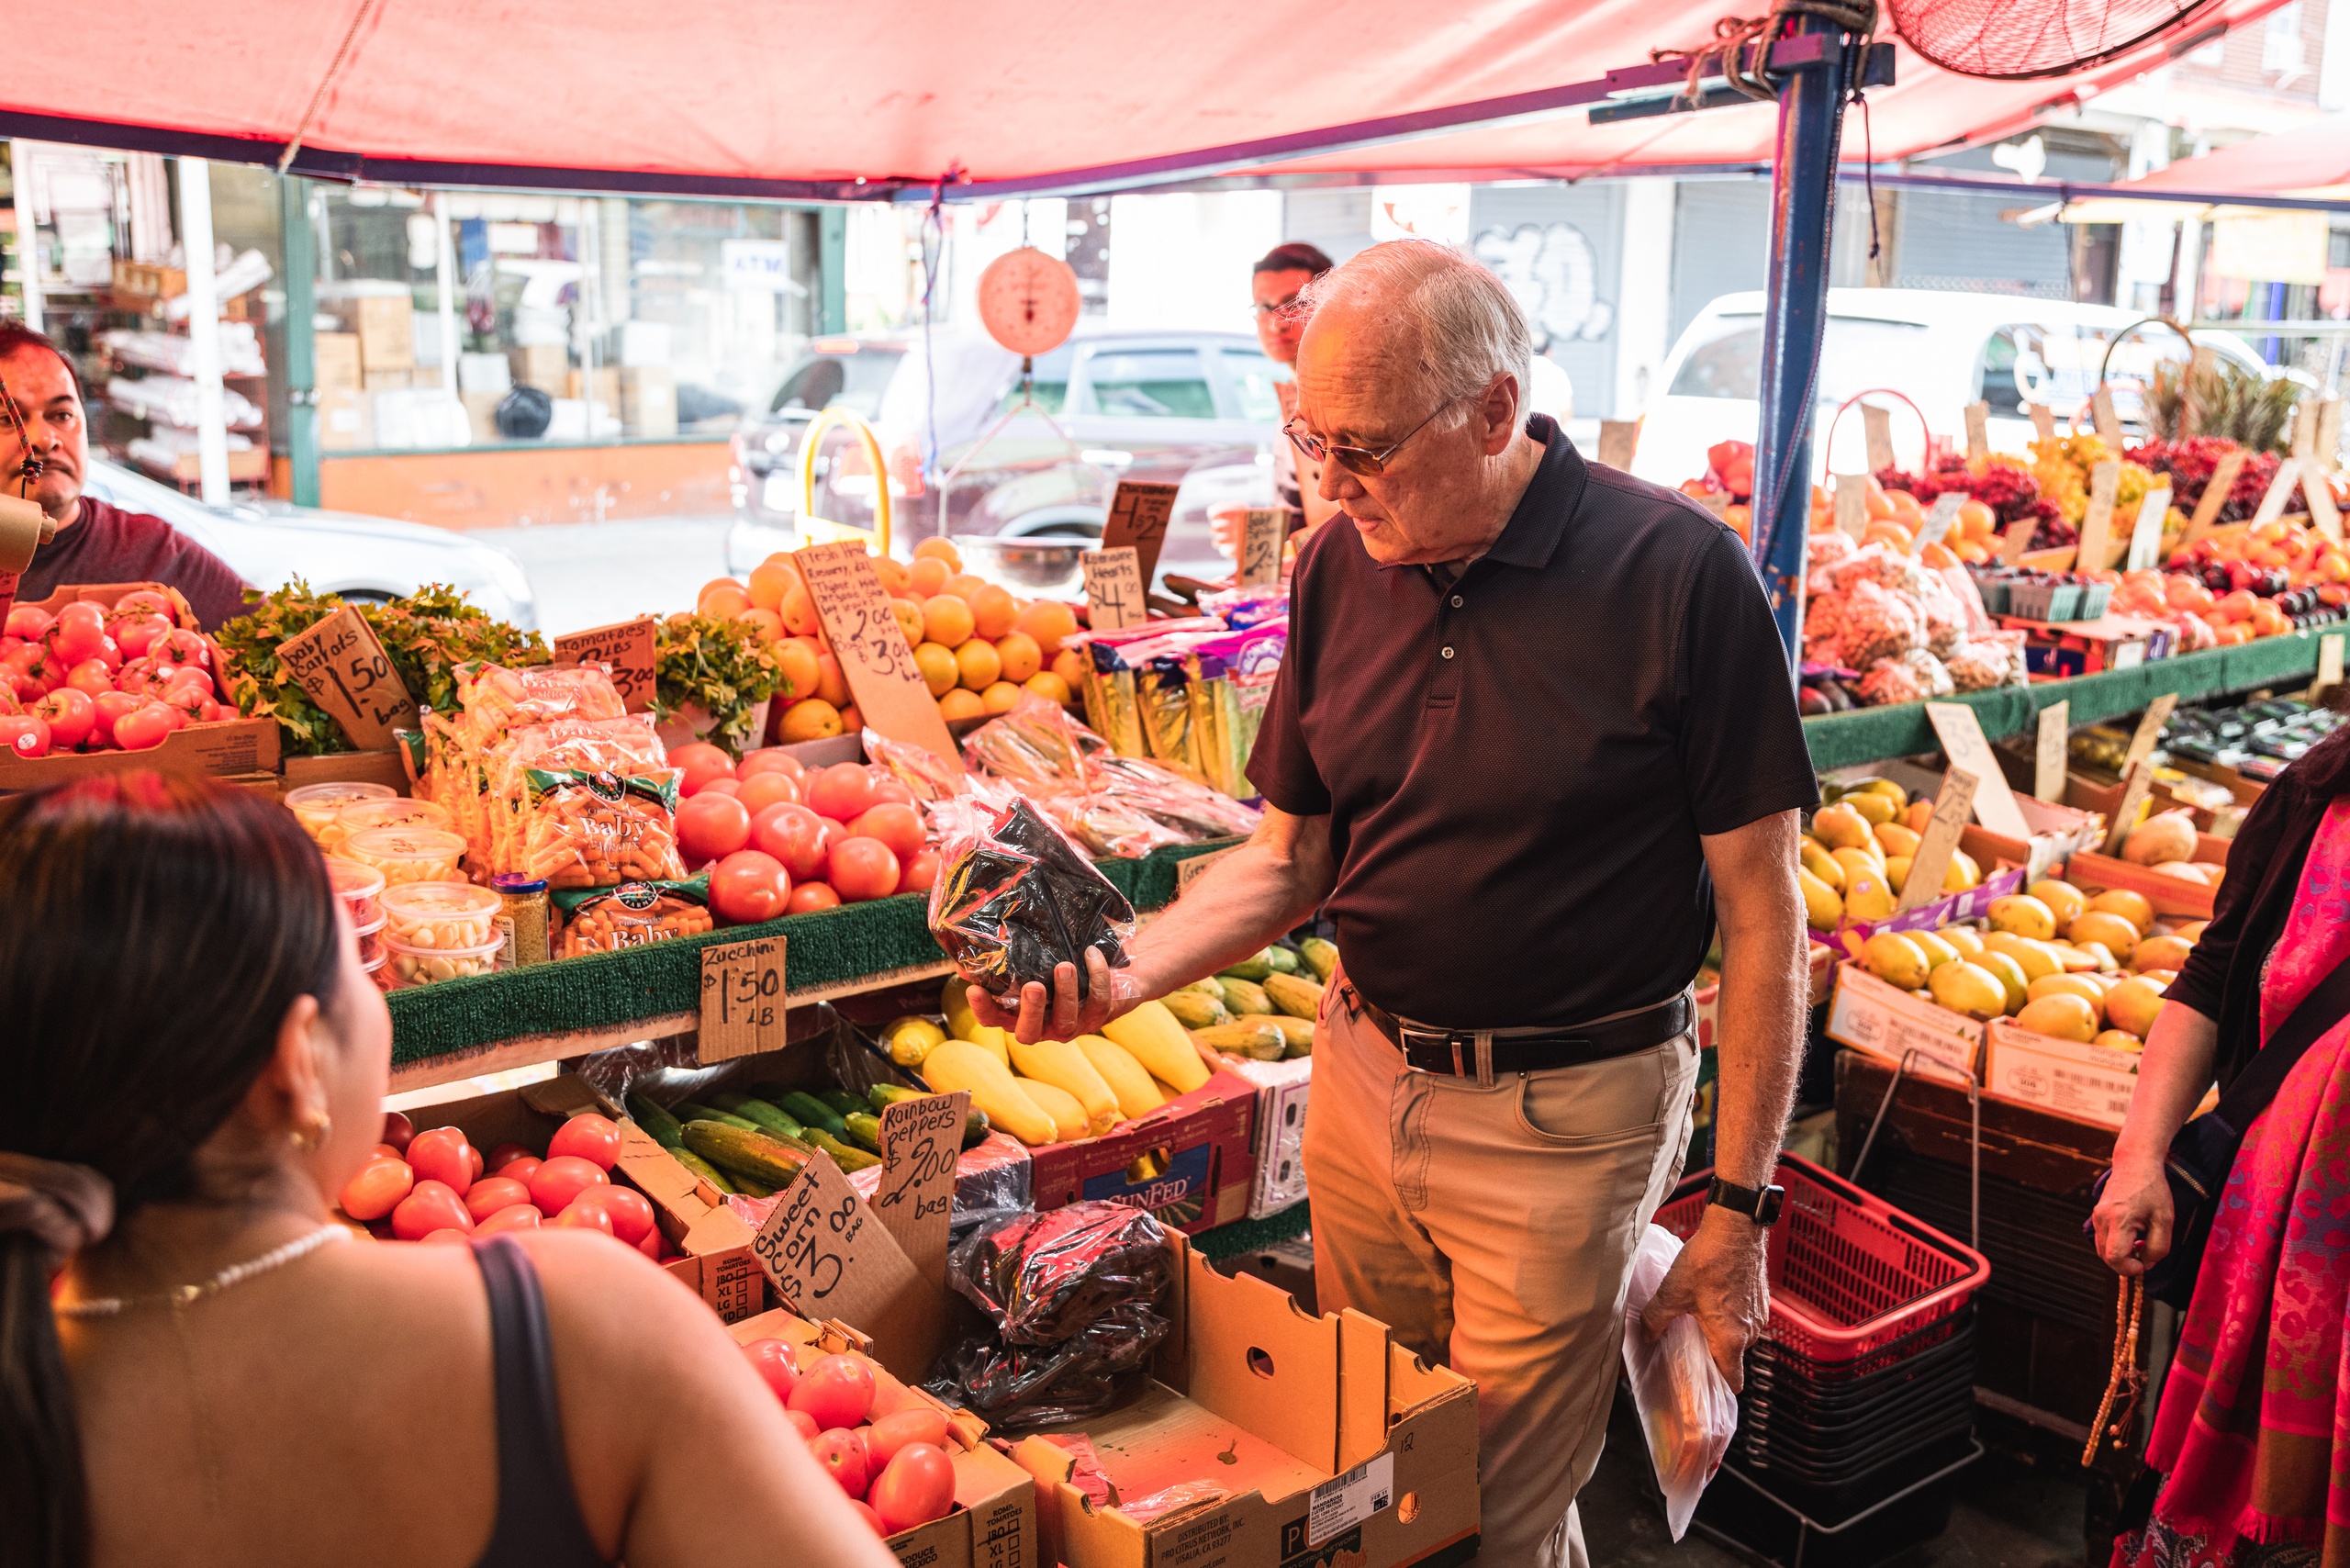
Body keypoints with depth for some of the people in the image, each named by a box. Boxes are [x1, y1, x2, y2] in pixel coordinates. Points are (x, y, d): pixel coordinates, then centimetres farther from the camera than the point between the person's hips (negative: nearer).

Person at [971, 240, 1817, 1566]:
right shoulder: (1341, 569, 0)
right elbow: (1292, 858, 7)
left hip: (1567, 1117, -5)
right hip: (1364, 1079, 5)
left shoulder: (1679, 573, -16)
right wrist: (1128, 974, -10)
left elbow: (1761, 913, -11)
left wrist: (1741, 1205, -10)